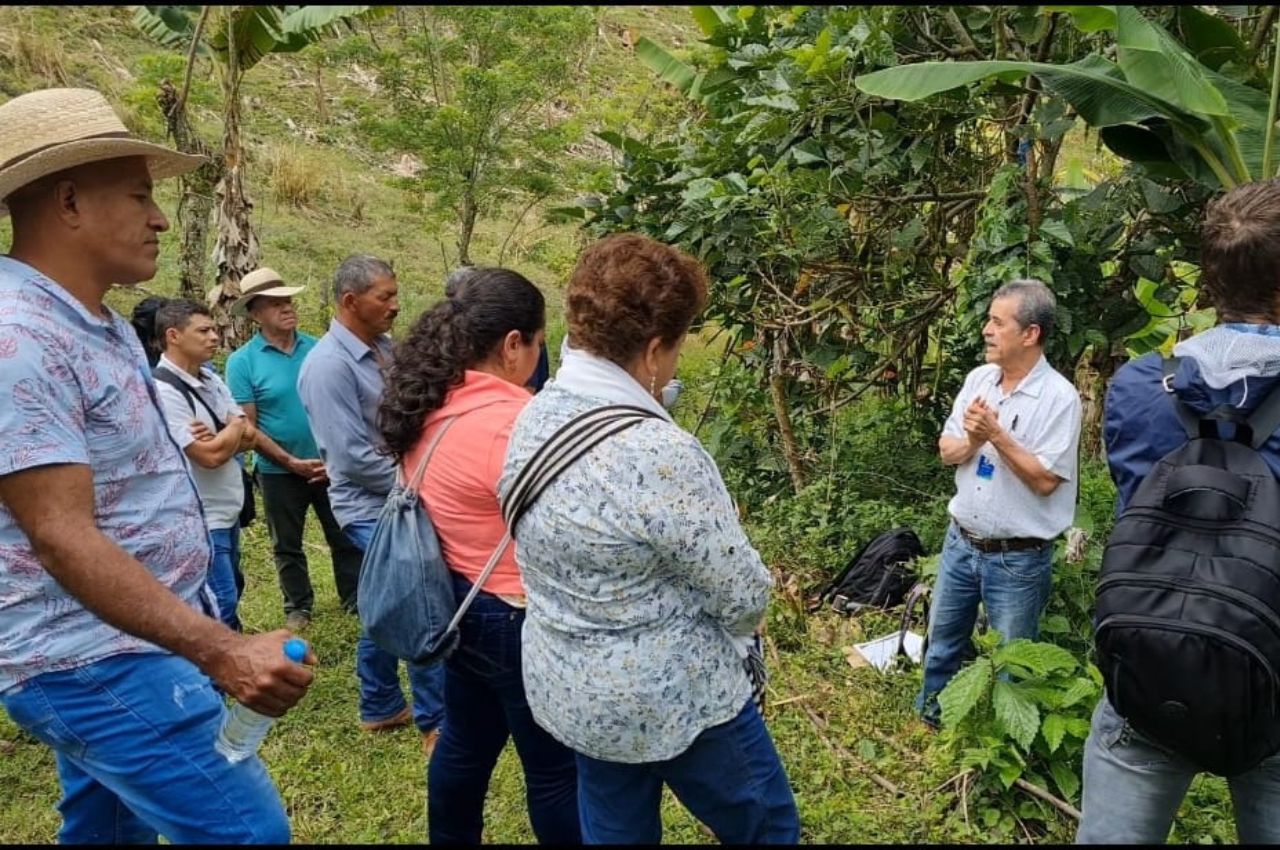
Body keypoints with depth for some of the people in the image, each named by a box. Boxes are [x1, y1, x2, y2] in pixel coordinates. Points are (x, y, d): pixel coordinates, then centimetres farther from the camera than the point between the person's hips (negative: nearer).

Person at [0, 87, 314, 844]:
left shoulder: (103, 324, 11)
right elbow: (63, 539, -27)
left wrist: (210, 639, 21)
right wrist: (220, 650, -33)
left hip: (112, 650, 10)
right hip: (101, 661, -10)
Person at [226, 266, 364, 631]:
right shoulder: (242, 362, -10)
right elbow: (246, 427, -11)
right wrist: (292, 462, -15)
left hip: (331, 465, 2)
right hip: (279, 472, -2)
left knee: (346, 537, 11)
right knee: (287, 546, 14)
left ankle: (355, 599, 27)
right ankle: (298, 607, 31)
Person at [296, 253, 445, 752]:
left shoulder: (384, 349, 6)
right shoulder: (329, 365, -20)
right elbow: (354, 457, -22)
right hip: (374, 509, -8)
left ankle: (381, 708, 33)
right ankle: (436, 724, 10)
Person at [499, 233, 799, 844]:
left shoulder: (532, 419, -6)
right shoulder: (659, 454, -31)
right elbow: (744, 595, -21)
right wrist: (747, 609, 1)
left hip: (567, 689, 7)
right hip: (673, 699, -7)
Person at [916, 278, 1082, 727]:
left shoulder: (1059, 397, -18)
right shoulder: (979, 379, 1)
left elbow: (1045, 480, -21)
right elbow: (947, 451, 3)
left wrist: (996, 434, -25)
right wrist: (971, 440, -17)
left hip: (1018, 557, -6)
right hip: (961, 541, 6)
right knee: (942, 640, 22)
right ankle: (931, 716, 43)